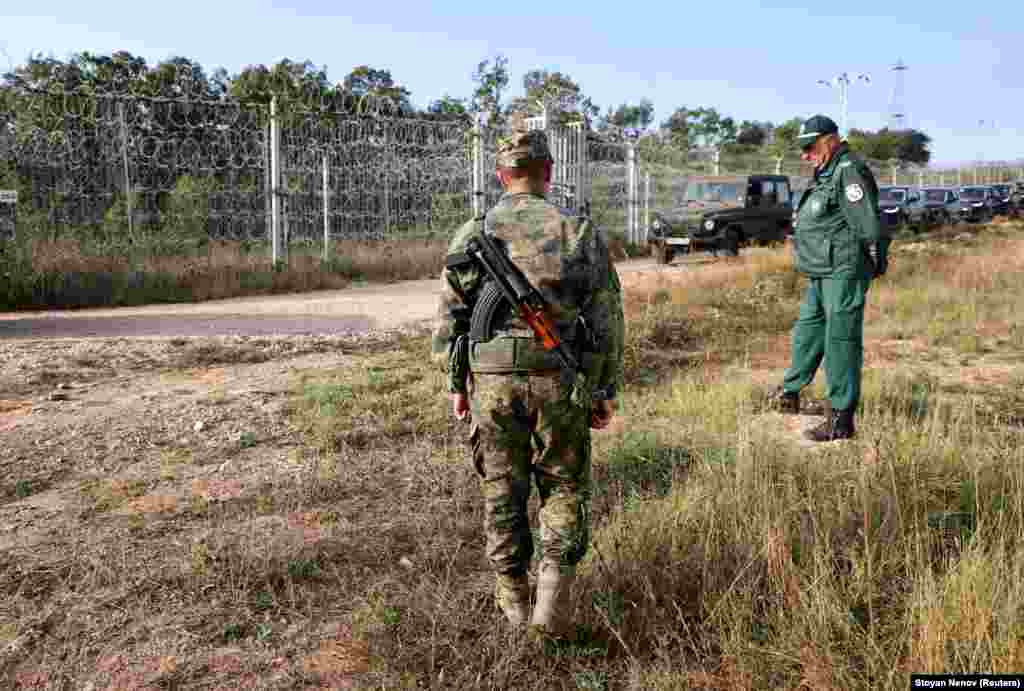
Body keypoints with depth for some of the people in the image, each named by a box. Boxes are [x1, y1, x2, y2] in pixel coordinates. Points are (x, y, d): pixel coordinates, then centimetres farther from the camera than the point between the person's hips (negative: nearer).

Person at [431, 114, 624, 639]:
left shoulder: (471, 234, 1)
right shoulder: (580, 232, -2)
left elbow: (448, 319, 3)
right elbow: (607, 318, -2)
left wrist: (456, 385, 13)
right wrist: (607, 390, 6)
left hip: (491, 381, 1)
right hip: (560, 382, -1)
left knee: (502, 493, 15)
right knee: (564, 489, 16)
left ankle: (514, 601, 27)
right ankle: (551, 603, 8)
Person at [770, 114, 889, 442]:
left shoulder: (849, 172, -14)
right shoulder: (826, 174, 18)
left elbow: (868, 225, -19)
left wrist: (875, 263, -17)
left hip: (843, 272, -11)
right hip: (821, 274, 11)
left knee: (841, 340, -7)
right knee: (807, 331, 21)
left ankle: (841, 420, -3)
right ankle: (789, 393, 37)